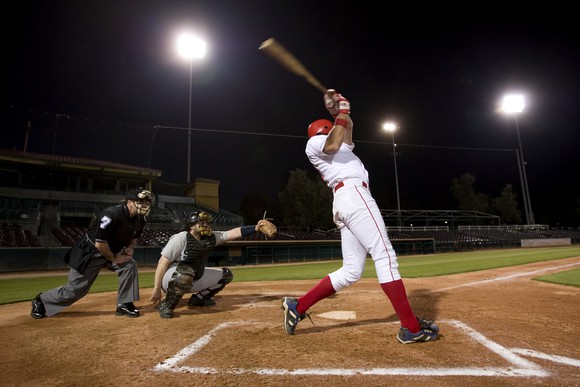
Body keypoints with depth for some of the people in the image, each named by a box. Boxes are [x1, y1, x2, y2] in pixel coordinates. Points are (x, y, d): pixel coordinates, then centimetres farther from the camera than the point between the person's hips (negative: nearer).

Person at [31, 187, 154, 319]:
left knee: (130, 265, -17)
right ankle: (41, 300, 32)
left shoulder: (140, 219, -9)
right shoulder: (112, 214, -33)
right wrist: (113, 258, -19)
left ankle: (124, 304, -2)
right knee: (75, 290, 2)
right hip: (90, 252, -6)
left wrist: (130, 247, -7)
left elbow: (134, 236, 12)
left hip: (113, 251, 6)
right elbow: (99, 244, -31)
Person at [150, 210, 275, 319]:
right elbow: (163, 262, -23)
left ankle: (198, 298, 17)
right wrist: (157, 288, -25)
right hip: (171, 278, -7)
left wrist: (256, 228, -24)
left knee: (226, 275, 6)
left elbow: (233, 233, -14)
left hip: (195, 279, 7)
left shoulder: (211, 238, -5)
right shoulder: (181, 238, -22)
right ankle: (166, 305, -17)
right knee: (186, 272, -41)